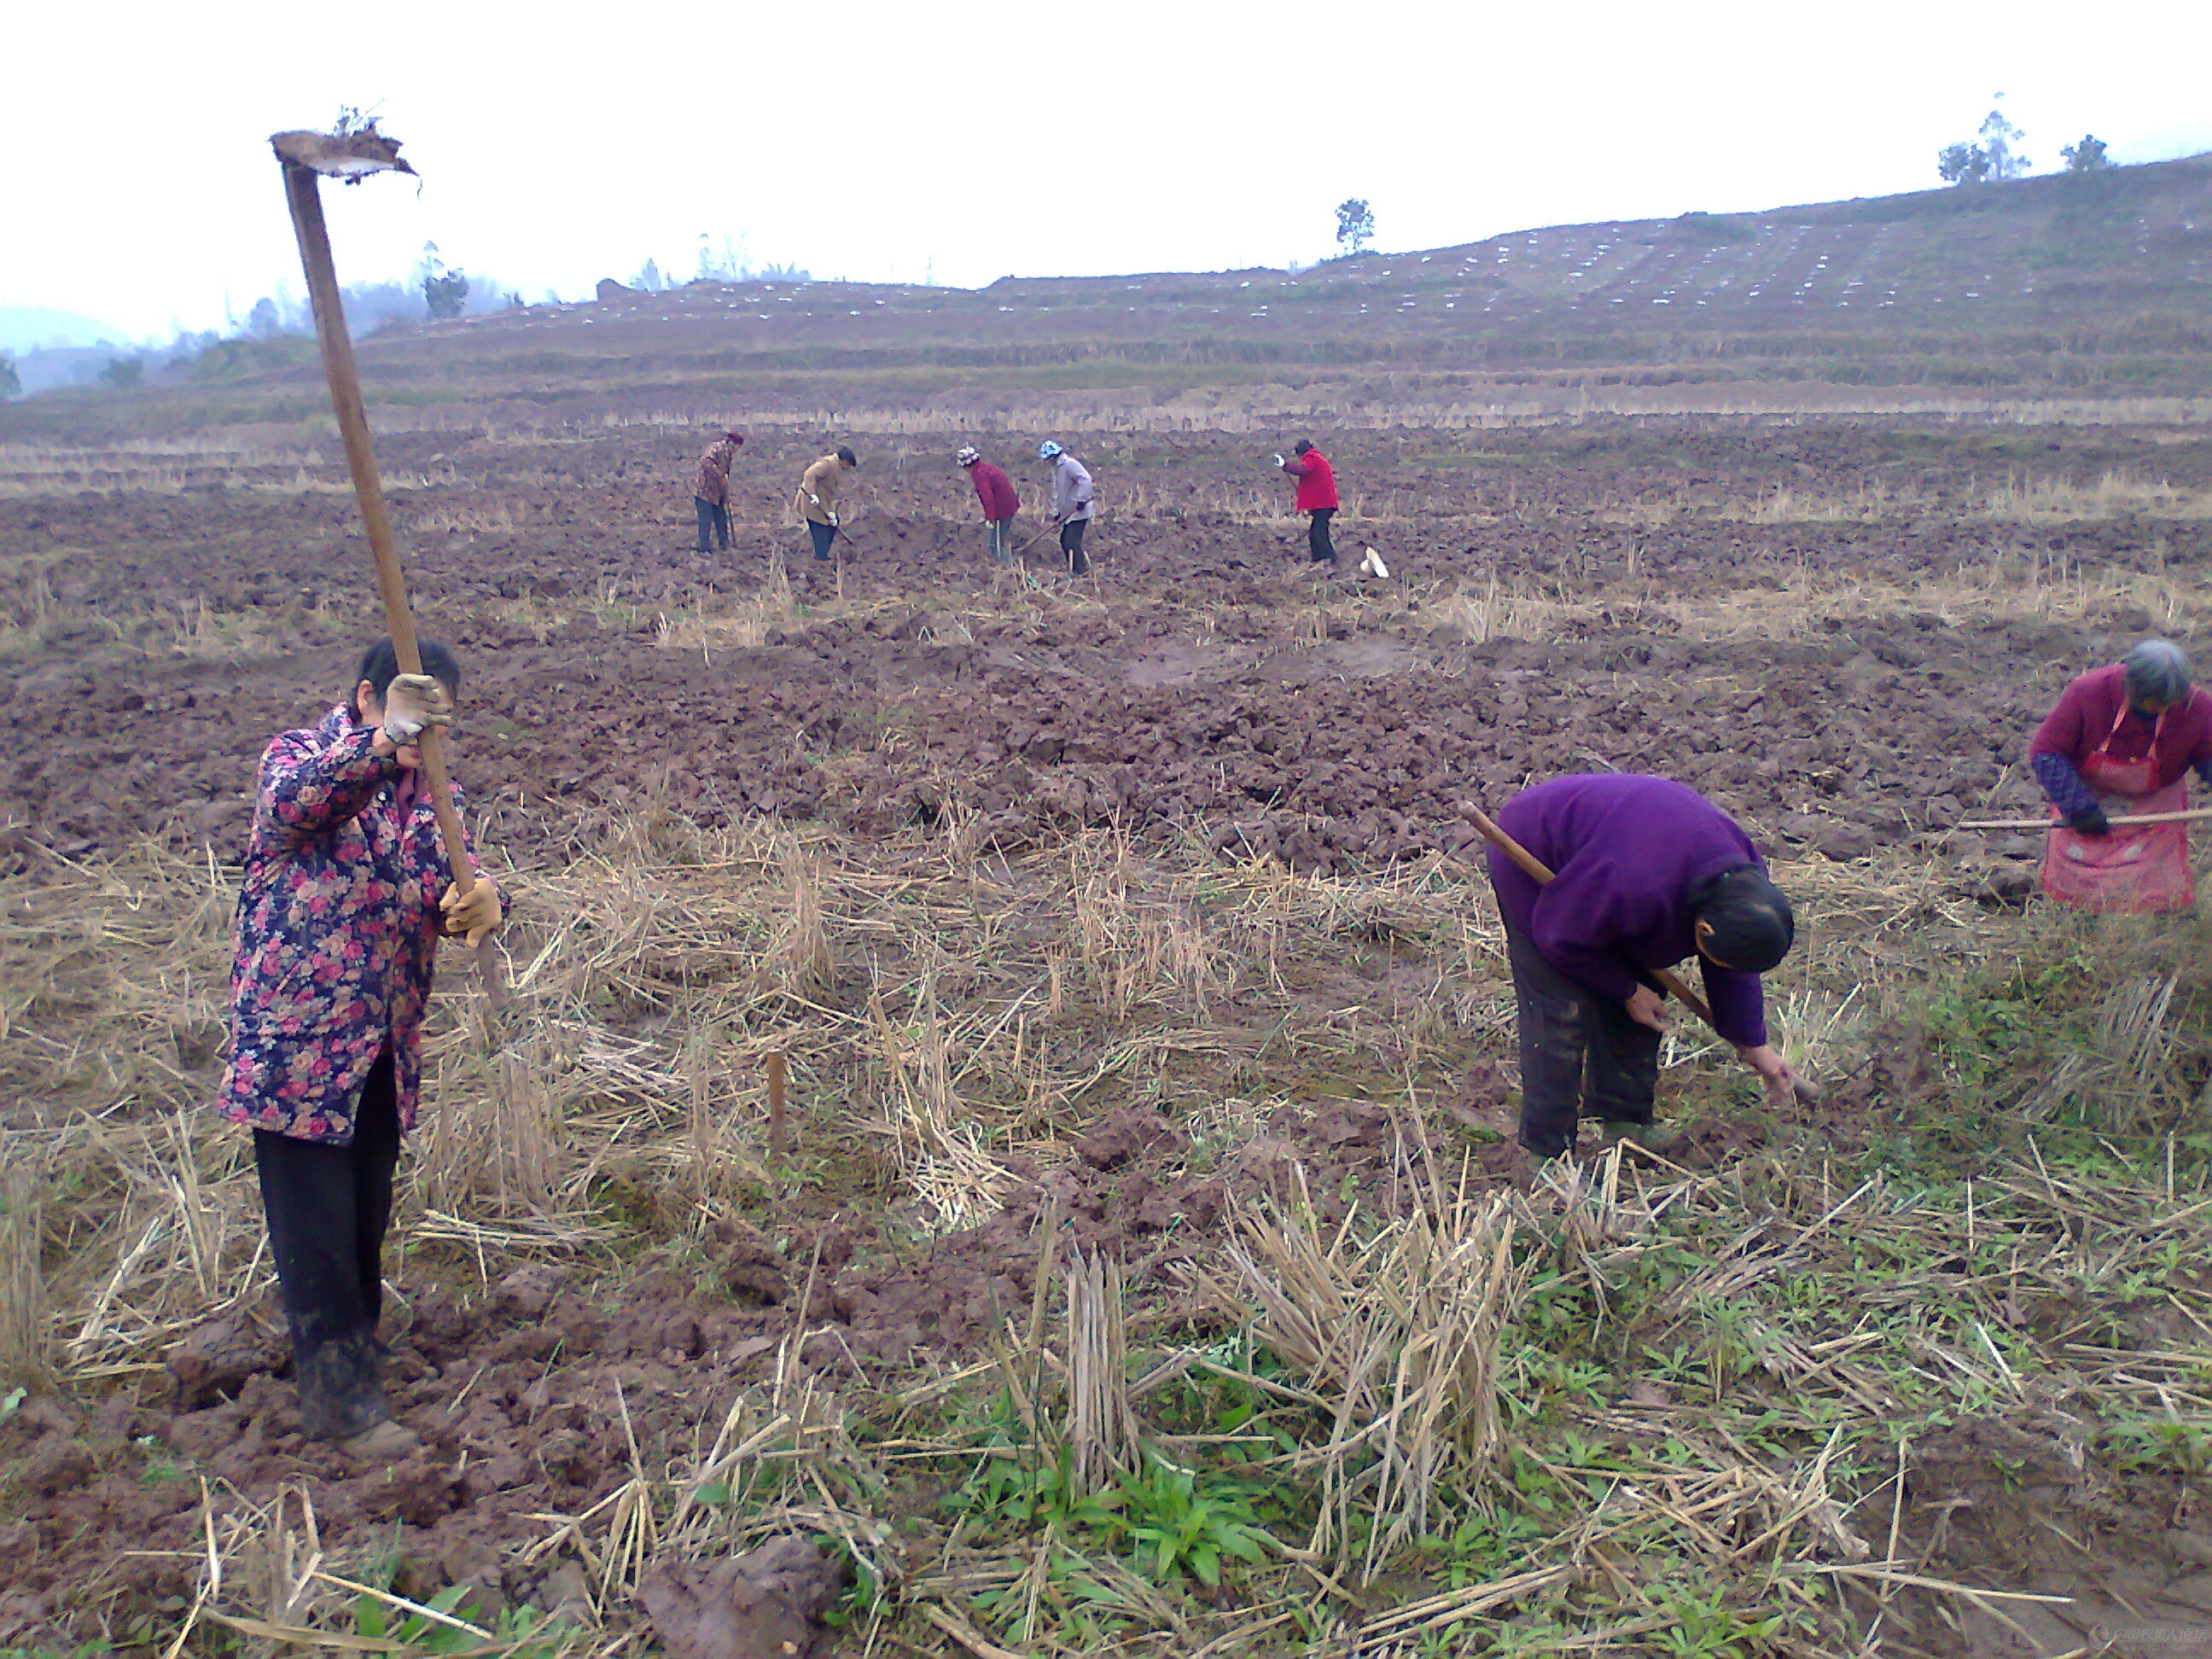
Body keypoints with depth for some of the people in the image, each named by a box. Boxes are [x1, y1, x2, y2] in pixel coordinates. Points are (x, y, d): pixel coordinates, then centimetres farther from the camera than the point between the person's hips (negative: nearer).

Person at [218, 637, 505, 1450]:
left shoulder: (433, 787, 7)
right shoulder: (297, 753, -7)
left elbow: (449, 877, -6)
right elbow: (290, 806, -31)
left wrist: (479, 898, -31)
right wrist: (384, 742, -47)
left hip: (386, 1041, 5)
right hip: (296, 1036, -5)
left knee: (367, 1213, 17)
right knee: (315, 1220, 1)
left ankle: (353, 1353, 35)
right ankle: (335, 1390, 13)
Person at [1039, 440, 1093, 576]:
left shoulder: (1069, 464, -17)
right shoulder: (1056, 469, 15)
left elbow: (1086, 480, -27)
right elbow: (1056, 492, 19)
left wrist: (1081, 499, -29)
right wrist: (1056, 512, 16)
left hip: (1079, 512, -10)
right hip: (1068, 512, 10)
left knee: (1071, 541, -10)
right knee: (1065, 540, 11)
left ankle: (1081, 569, 1)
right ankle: (1073, 566, 22)